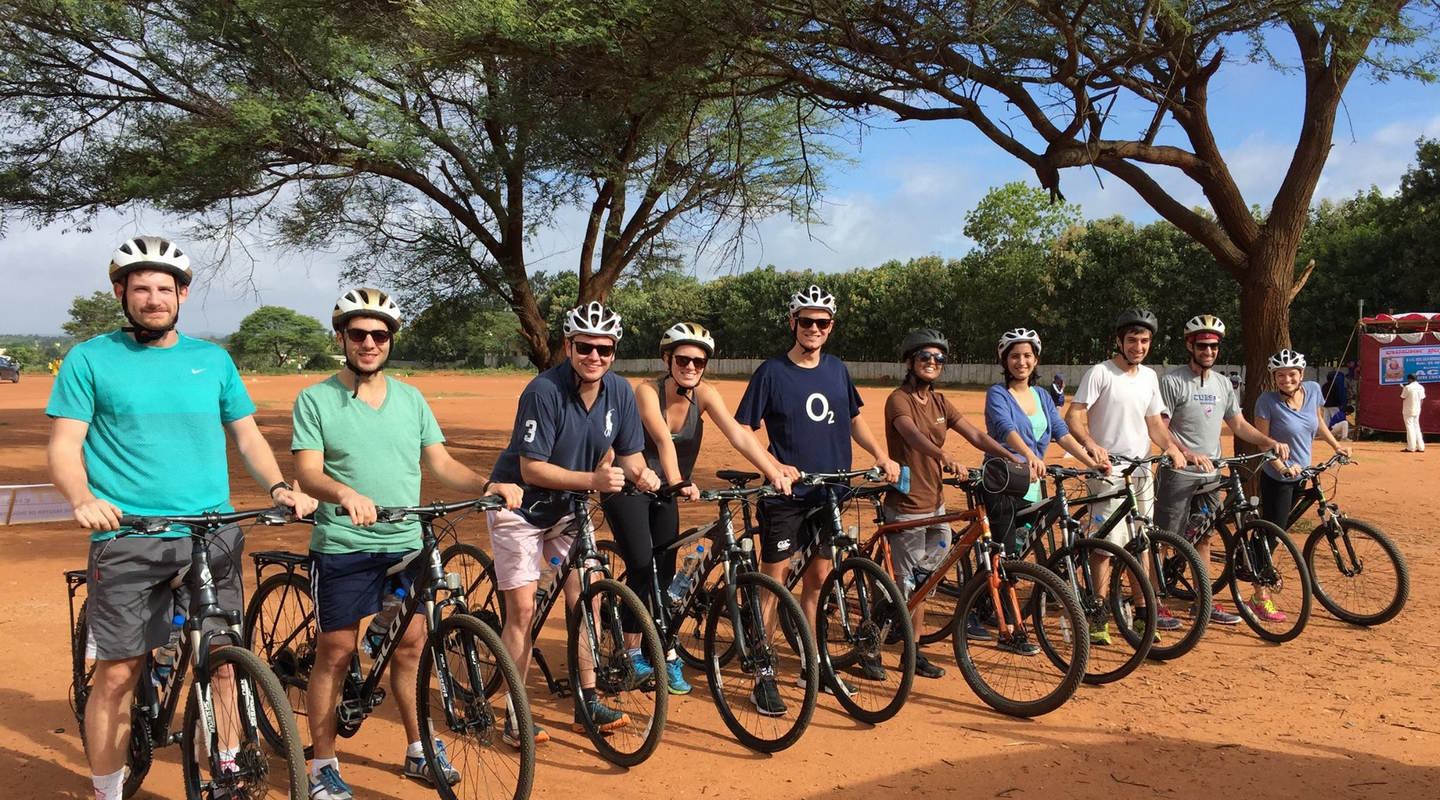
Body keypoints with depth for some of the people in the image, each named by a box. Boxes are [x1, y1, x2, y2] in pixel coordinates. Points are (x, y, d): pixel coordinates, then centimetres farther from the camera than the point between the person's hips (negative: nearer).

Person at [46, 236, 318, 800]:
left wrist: (279, 488, -4)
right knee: (118, 674, -1)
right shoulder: (90, 360, 4)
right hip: (127, 539, -2)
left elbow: (248, 435, 14)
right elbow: (64, 446, -2)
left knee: (222, 664, 7)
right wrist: (83, 499, -22)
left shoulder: (213, 360, 12)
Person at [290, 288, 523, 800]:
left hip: (405, 545, 4)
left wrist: (488, 485, -12)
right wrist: (346, 494, -34)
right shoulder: (316, 400, -2)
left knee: (411, 646, 10)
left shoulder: (410, 398, 9)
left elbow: (441, 463, 6)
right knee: (335, 653, 4)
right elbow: (309, 472, -12)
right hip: (343, 548, -3)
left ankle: (419, 751, 26)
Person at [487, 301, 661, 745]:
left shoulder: (620, 391, -9)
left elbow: (630, 453, -2)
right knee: (523, 609, -5)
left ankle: (588, 703, 16)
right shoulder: (543, 391, -26)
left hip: (568, 508, 5)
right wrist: (593, 480, -38)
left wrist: (640, 473, -25)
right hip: (520, 507, -5)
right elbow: (532, 469, -28)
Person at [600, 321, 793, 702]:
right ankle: (632, 652, 1)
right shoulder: (648, 392, -23)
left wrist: (775, 471, -37)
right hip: (629, 489, -4)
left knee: (664, 573, 5)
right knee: (642, 568, -14)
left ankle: (667, 654, 17)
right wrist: (677, 482, -54)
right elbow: (663, 440, -39)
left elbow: (738, 434, -25)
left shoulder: (704, 394, -13)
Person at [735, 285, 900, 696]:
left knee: (818, 579, 12)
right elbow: (743, 430, -8)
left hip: (828, 492, 5)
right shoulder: (771, 372, -7)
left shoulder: (837, 370, 8)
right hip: (785, 495, -5)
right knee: (773, 581, -2)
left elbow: (854, 419, 20)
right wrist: (774, 466, -21)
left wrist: (882, 457, 7)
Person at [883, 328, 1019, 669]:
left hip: (935, 504, 7)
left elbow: (976, 435, 1)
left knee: (922, 583, 13)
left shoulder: (940, 402, 11)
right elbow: (912, 433, -32)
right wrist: (945, 457, -50)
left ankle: (912, 651, 25)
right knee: (910, 584, -2)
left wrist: (1013, 457, -14)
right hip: (906, 507, -7)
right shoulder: (899, 399, -12)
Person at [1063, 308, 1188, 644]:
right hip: (1108, 470, -6)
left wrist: (1171, 447, 0)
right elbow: (1073, 415, -14)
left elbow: (1154, 421, 19)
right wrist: (1090, 444, -32)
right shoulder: (1100, 373, -8)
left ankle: (1144, 610, 22)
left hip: (1141, 471, 7)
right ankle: (1097, 618, -1)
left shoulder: (1149, 376, 13)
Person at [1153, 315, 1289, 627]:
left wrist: (1270, 442, 2)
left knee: (1203, 538, 13)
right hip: (1178, 473, -7)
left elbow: (1239, 425, 17)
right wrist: (1188, 454, -29)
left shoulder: (1223, 384, 12)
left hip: (1209, 475, 7)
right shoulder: (1172, 381, -9)